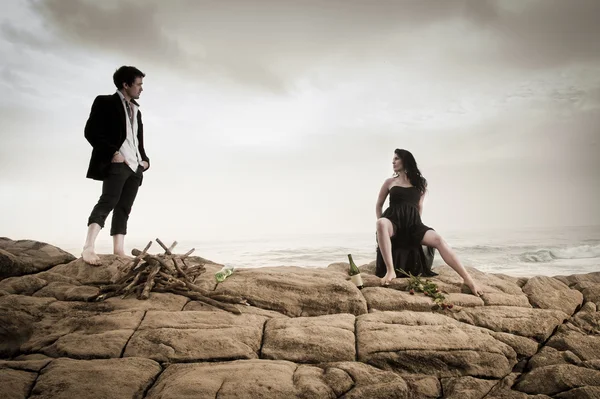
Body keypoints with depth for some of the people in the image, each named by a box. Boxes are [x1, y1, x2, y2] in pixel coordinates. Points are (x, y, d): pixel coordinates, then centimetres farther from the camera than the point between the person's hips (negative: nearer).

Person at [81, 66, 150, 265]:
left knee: (124, 208, 2)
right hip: (116, 163, -7)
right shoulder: (105, 102, 2)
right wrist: (112, 153, -16)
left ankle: (119, 250, -1)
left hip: (135, 166, 8)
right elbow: (91, 132, -7)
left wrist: (144, 160, 10)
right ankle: (89, 247, -29)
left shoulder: (136, 110, 24)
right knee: (108, 201, -22)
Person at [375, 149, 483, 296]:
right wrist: (381, 226, 7)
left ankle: (468, 279, -35)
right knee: (382, 223, -41)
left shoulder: (420, 183, 14)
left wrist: (415, 224, 11)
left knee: (438, 239, -28)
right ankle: (390, 270, -45)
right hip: (394, 221, -1)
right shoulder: (390, 182, 13)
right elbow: (378, 205, 18)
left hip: (412, 223, 1)